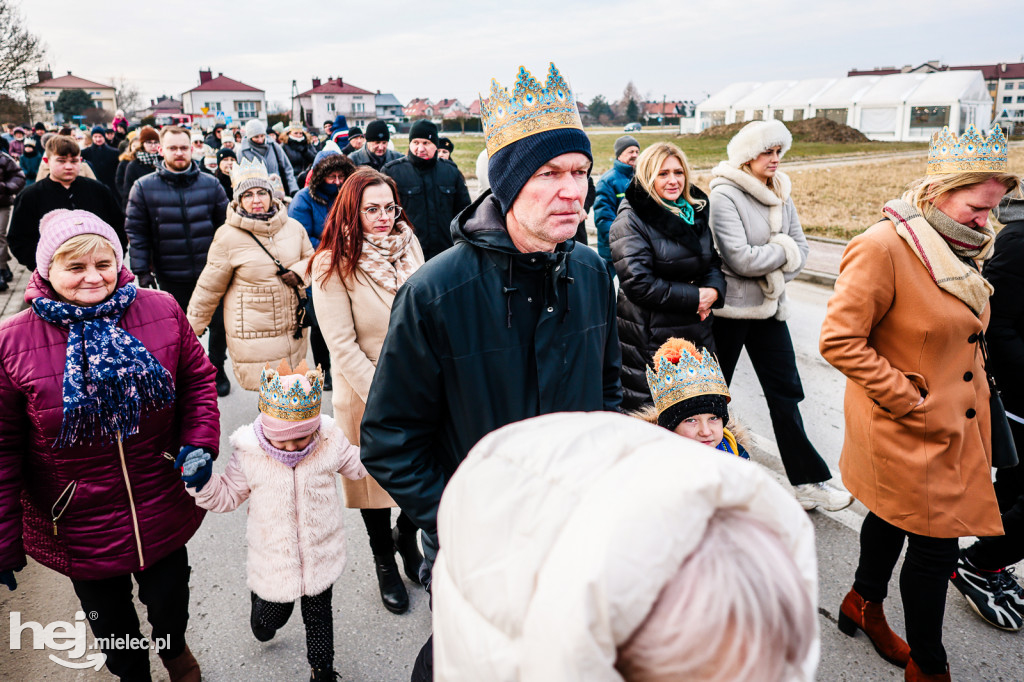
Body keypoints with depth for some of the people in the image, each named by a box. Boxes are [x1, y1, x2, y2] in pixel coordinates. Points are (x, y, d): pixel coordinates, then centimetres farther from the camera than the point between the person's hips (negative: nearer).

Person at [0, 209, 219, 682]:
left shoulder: (162, 312, -9)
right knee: (110, 622, 21)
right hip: (77, 528, -1)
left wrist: (199, 444, -12)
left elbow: (198, 380, 3)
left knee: (169, 600, 22)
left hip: (162, 513, 2)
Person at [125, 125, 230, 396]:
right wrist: (142, 270, -6)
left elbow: (226, 224, 5)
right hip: (171, 277, 0)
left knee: (220, 325, 8)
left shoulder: (210, 183, 1)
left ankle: (217, 370, 30)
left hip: (211, 272, 1)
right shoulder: (145, 187, -2)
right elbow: (136, 232, -1)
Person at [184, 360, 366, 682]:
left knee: (318, 616, 19)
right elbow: (226, 495, -4)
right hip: (274, 561, 0)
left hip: (320, 555, 0)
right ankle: (260, 599, 58)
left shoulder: (330, 442, -14)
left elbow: (356, 465, 4)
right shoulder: (249, 453, -17)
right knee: (269, 619, 22)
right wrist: (203, 482, -22)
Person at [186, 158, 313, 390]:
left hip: (294, 333, 4)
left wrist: (299, 272, -5)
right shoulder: (228, 237, -7)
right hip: (253, 337, -4)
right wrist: (191, 331, 7)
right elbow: (208, 288, 0)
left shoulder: (293, 227, 3)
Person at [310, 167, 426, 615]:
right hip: (365, 393, -4)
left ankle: (407, 539, 43)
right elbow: (342, 345, -17)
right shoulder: (333, 266, -15)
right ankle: (384, 563, 38)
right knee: (375, 475, 15)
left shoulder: (408, 247, 0)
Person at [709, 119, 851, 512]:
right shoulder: (724, 196, -14)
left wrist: (769, 271, -13)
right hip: (729, 310, -6)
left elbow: (800, 251, 5)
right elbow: (740, 259, -22)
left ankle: (807, 482, 20)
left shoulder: (780, 195, 8)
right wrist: (782, 250, -8)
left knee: (786, 392, 10)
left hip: (769, 308, 7)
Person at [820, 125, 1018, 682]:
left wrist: (971, 395, 10)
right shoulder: (882, 247, -22)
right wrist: (910, 401, -20)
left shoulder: (958, 247, 7)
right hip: (911, 434, -9)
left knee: (894, 517, 24)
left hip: (955, 424, 9)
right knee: (936, 543, 2)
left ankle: (864, 604, 46)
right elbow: (839, 341, -25)